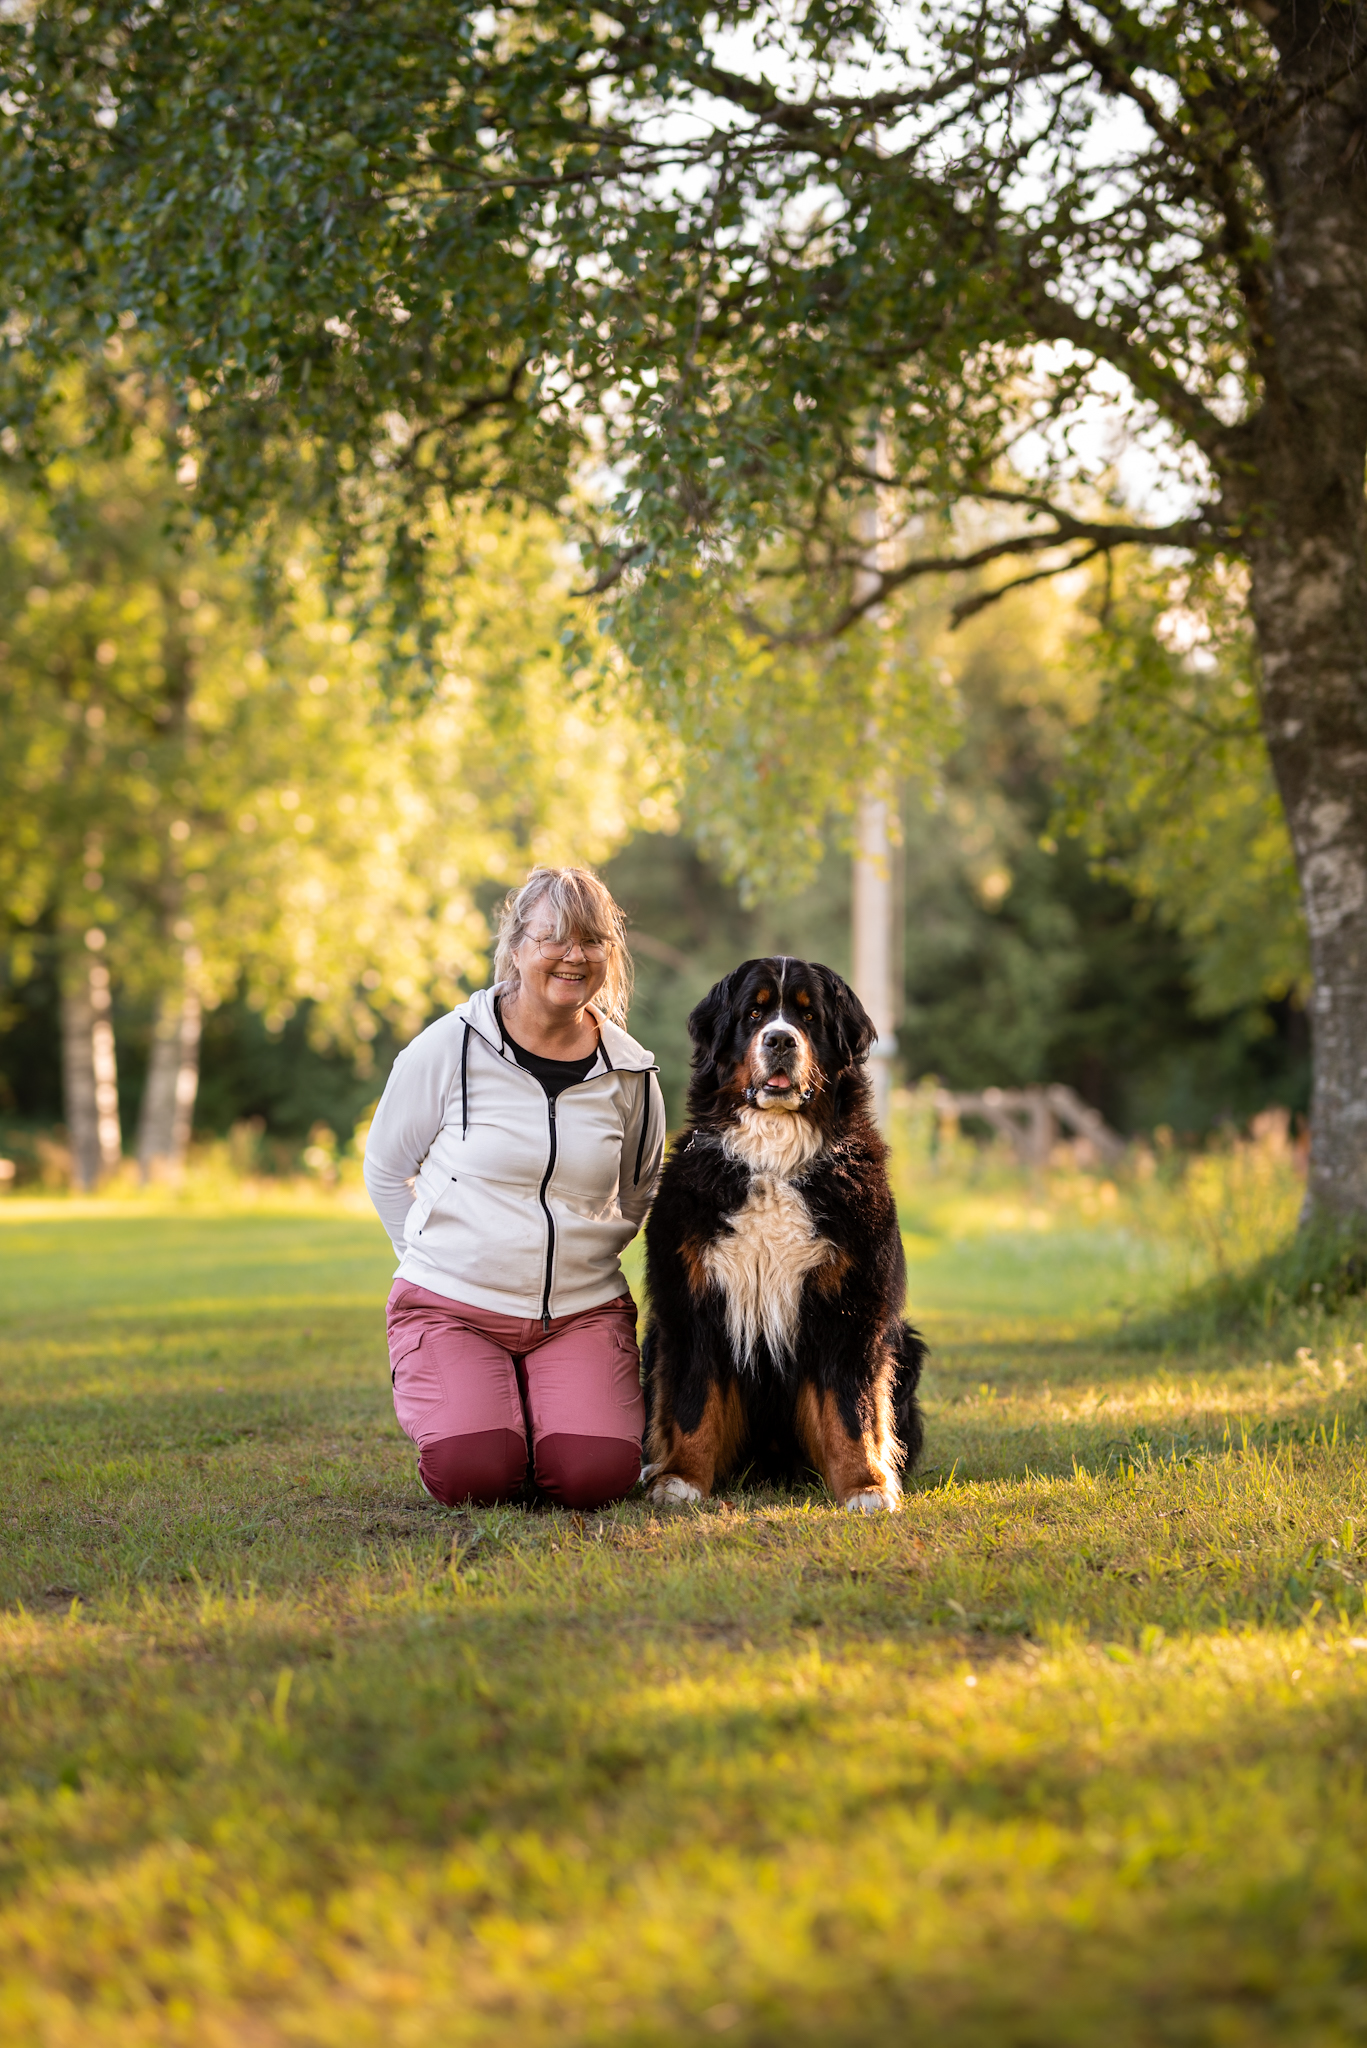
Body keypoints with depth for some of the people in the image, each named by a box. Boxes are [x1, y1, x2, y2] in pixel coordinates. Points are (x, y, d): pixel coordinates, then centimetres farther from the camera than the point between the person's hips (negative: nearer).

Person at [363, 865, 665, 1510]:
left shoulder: (631, 1075, 2)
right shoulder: (450, 1047, -6)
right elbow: (385, 1170, 7)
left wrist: (579, 1258, 12)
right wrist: (438, 1256, 5)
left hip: (583, 1309, 2)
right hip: (452, 1304, -2)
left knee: (595, 1476, -22)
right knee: (473, 1474, -25)